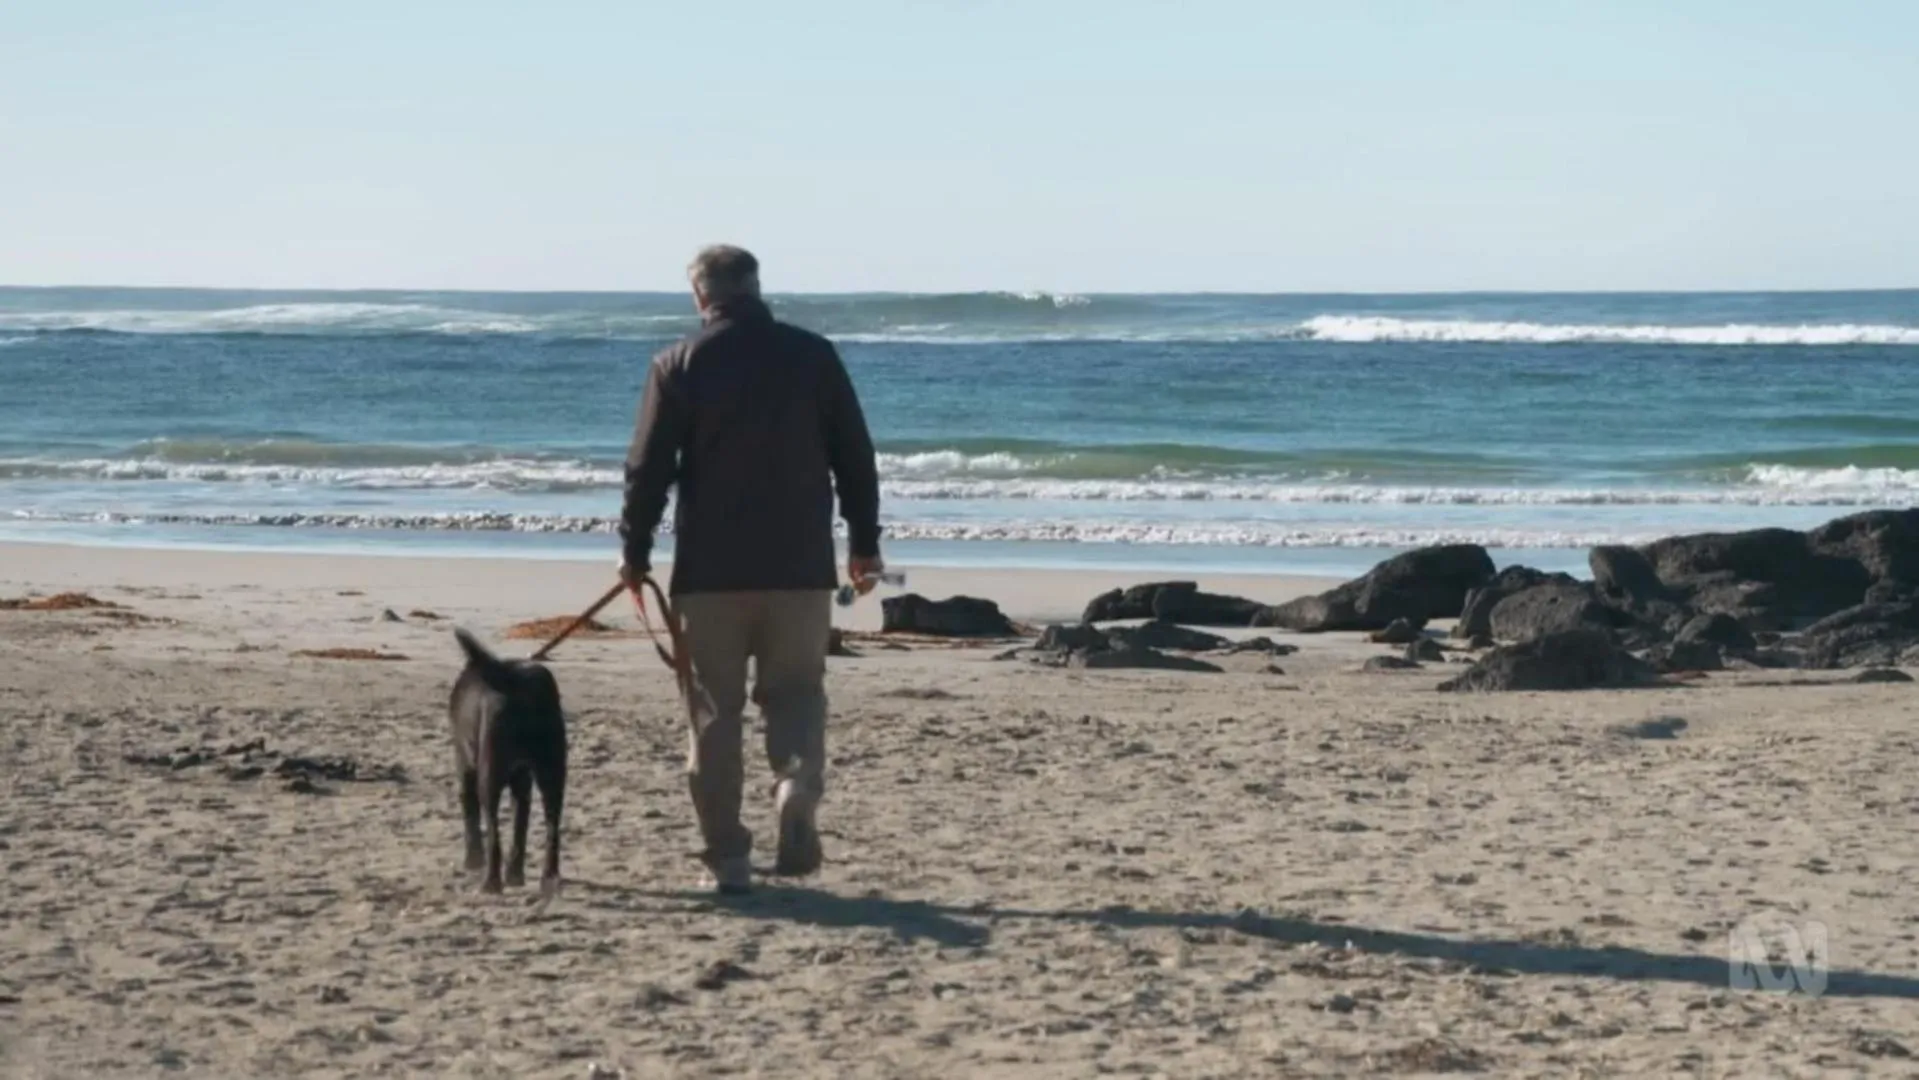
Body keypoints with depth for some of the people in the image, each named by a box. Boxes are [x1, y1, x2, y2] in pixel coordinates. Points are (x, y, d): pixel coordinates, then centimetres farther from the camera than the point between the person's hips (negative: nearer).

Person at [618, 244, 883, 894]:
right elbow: (855, 457, 6)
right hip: (801, 566, 1)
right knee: (796, 690, 12)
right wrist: (865, 543, 15)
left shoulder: (680, 364, -2)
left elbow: (649, 467, -3)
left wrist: (634, 550, 8)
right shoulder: (813, 355, 3)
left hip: (710, 570, -1)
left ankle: (727, 857, 5)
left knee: (716, 707, 6)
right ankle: (799, 786, -17)